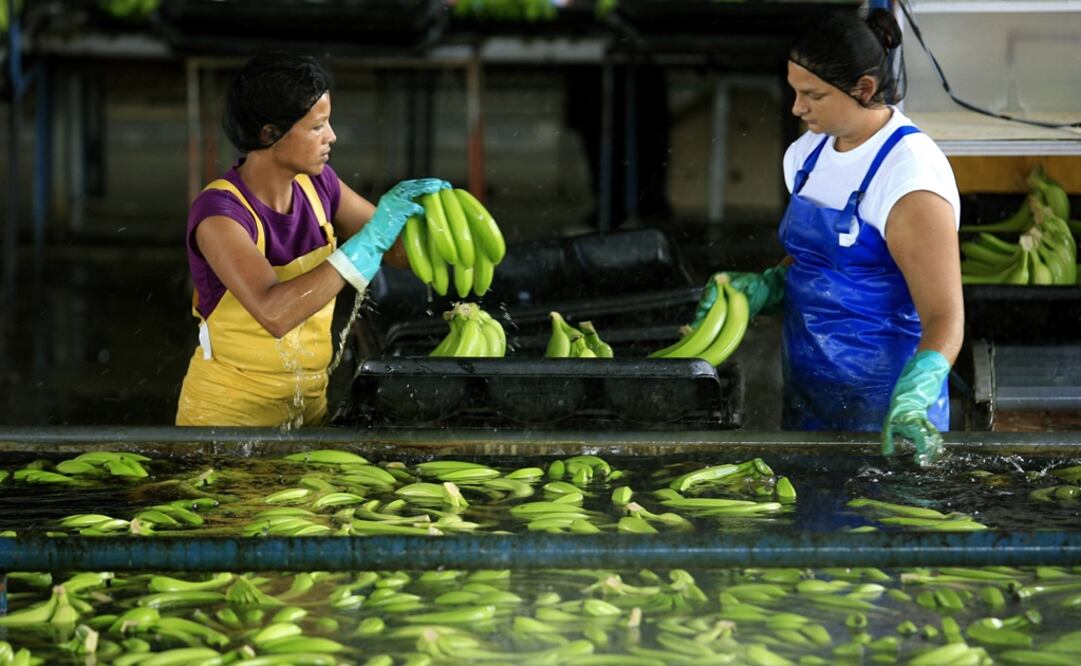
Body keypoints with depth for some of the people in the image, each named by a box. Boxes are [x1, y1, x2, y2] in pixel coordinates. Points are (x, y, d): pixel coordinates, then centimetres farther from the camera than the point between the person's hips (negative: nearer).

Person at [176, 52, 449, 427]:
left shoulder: (316, 185, -4)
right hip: (230, 410, -6)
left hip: (311, 403, 6)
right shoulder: (218, 212, -23)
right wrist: (369, 240, -36)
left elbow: (396, 246, 10)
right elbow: (275, 313, -37)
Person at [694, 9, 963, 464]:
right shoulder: (810, 153, 6)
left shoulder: (910, 175, -19)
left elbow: (944, 317, -23)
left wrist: (909, 406, -38)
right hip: (805, 394, 8)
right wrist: (762, 288, 0)